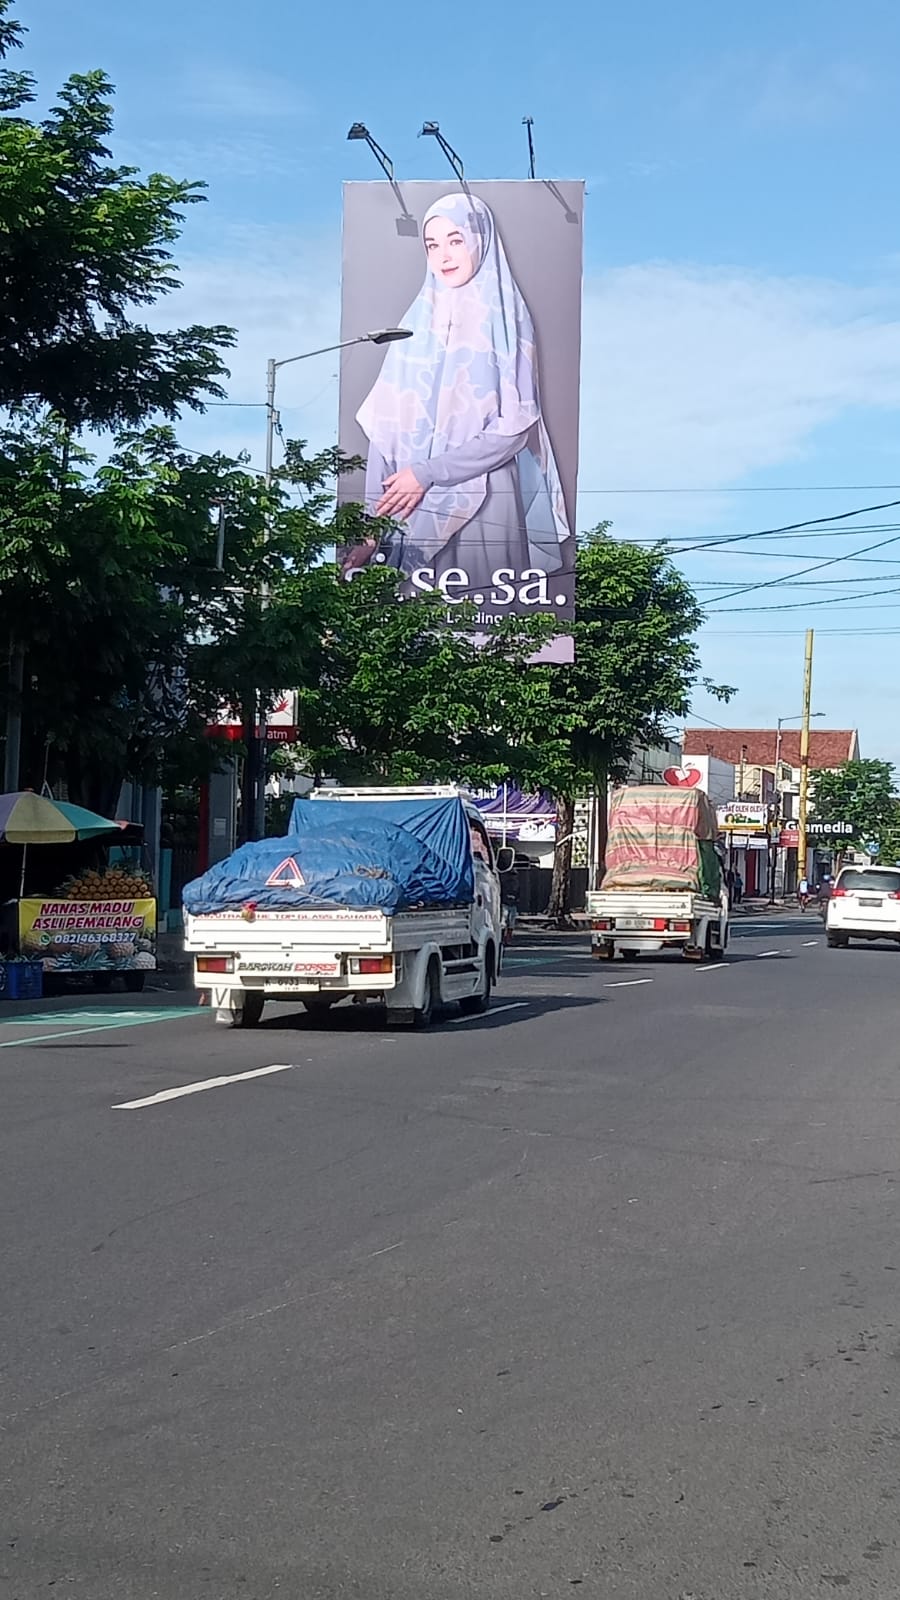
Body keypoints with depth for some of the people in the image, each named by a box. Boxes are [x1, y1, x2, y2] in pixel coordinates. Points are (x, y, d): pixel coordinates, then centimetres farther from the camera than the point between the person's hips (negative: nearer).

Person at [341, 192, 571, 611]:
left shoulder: (505, 319, -1)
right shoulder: (419, 320, 8)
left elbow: (513, 429, -9)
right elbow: (386, 426, 4)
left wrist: (426, 474, -14)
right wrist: (372, 525, -2)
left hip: (482, 504, -3)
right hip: (414, 509, 3)